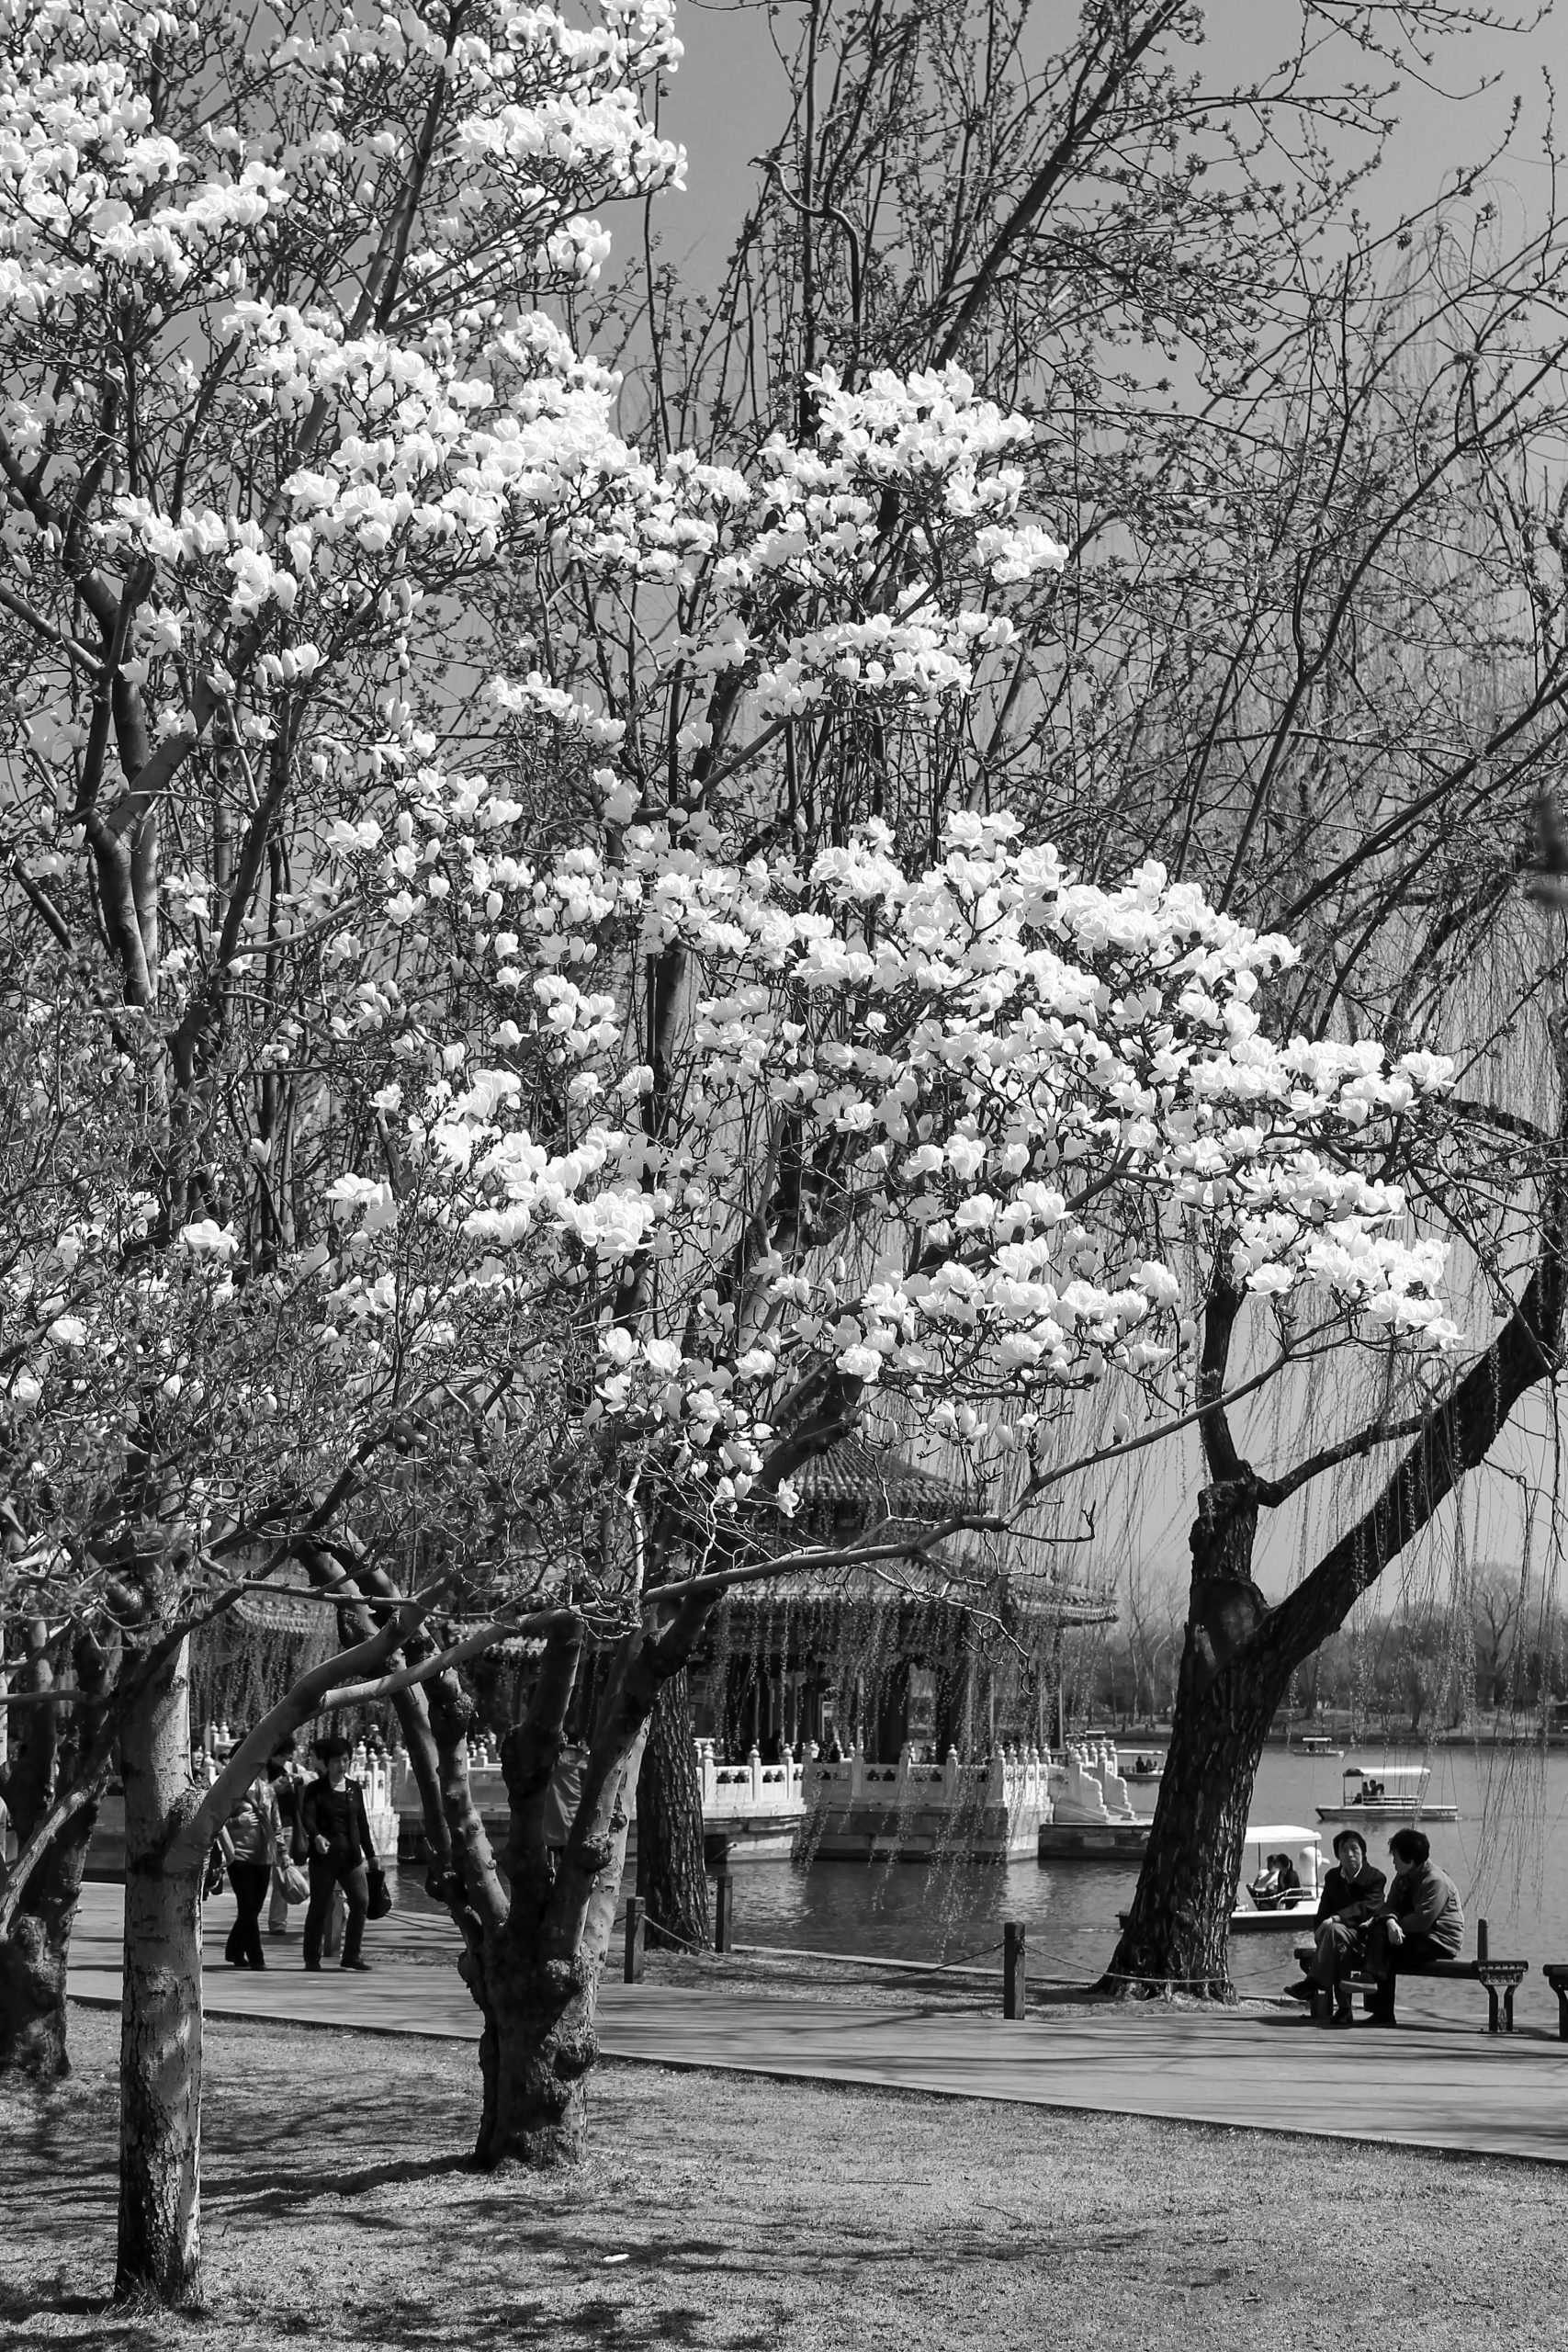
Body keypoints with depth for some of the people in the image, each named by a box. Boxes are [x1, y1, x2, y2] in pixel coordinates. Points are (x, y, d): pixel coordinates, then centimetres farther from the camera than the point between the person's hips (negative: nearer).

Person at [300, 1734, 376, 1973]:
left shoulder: (354, 1788, 13)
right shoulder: (315, 1789, -2)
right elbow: (307, 1816, -16)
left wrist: (370, 1854, 18)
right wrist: (316, 1836, -36)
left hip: (351, 1856, 4)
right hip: (323, 1857, -4)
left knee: (361, 1902, -7)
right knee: (319, 1907, 1)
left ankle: (351, 1955, 4)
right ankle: (312, 1959, 12)